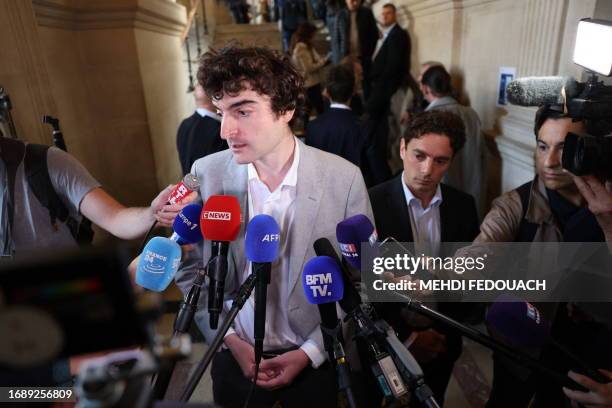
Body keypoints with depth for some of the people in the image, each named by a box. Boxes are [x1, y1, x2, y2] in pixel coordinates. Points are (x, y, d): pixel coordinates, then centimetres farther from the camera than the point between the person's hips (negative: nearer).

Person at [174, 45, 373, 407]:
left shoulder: (344, 178, -17)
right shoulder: (206, 173, -12)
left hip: (315, 356, -1)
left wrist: (311, 351, -10)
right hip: (235, 355, 2)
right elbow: (189, 268, -3)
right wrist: (230, 340, -8)